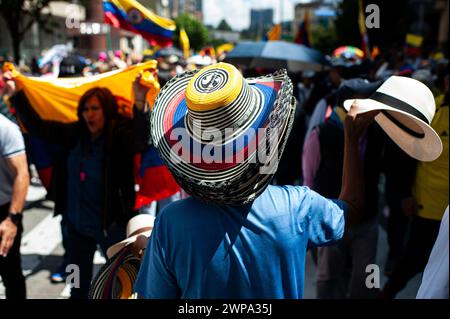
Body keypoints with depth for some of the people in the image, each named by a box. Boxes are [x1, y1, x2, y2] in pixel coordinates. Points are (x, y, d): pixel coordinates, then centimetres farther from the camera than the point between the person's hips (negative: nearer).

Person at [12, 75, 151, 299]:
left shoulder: (119, 134, -17)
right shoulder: (74, 133, 1)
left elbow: (140, 141, -38)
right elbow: (36, 126, 7)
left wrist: (140, 103, -54)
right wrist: (17, 93, 2)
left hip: (110, 224, -5)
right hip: (76, 222, 6)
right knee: (79, 282, 23)